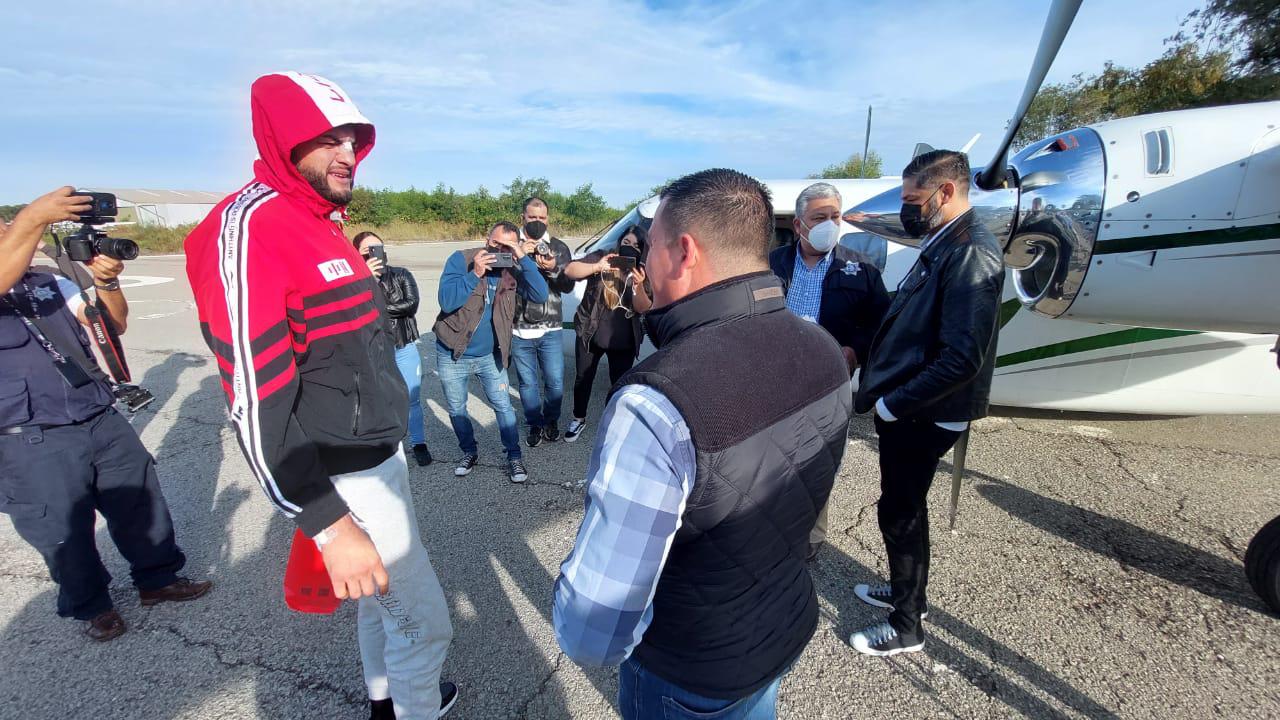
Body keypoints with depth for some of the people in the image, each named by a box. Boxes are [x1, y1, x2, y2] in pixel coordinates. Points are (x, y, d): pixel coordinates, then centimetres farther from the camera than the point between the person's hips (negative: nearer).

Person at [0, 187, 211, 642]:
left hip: (101, 419, 5)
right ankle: (90, 606, 32)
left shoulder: (46, 281, 11)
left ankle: (158, 578, 32)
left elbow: (113, 325, 3)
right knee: (64, 534, 11)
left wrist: (106, 283, -15)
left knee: (141, 501, 14)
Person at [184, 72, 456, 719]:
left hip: (381, 455, 9)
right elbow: (256, 404, -25)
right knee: (424, 622, 5)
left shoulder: (322, 223, 10)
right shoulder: (247, 227, -19)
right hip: (349, 480, -9)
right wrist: (331, 526, -26)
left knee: (382, 599, 25)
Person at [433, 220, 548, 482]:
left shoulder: (512, 270, -6)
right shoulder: (460, 260, -13)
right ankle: (469, 451, 37)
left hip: (490, 356, 1)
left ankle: (514, 456, 21)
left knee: (503, 406, 4)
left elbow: (540, 295, -22)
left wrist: (524, 259, -28)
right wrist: (474, 274, -31)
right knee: (456, 409, 15)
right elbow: (447, 302, -23)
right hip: (452, 355, 0)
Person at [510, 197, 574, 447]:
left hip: (550, 329, 0)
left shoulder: (559, 247, 5)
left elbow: (568, 286, 1)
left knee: (556, 382, 6)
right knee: (528, 383, 12)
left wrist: (553, 268, -18)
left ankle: (551, 420, 31)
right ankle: (535, 424, 32)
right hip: (519, 329, 0)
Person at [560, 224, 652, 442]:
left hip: (623, 341, 0)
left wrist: (639, 285, -28)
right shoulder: (601, 257, -6)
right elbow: (570, 270, -18)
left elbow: (643, 309, -10)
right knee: (583, 379, 14)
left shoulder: (643, 272, -2)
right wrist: (597, 267, -33)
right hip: (590, 333, 0)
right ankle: (579, 419, 35)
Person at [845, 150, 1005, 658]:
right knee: (904, 509, 22)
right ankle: (904, 591, 44)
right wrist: (881, 386, 7)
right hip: (904, 409, 9)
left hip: (920, 417, -9)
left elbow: (962, 359, -28)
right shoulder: (943, 245, 10)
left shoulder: (971, 253, -21)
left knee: (900, 515, 6)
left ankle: (906, 627, 27)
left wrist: (891, 404, -20)